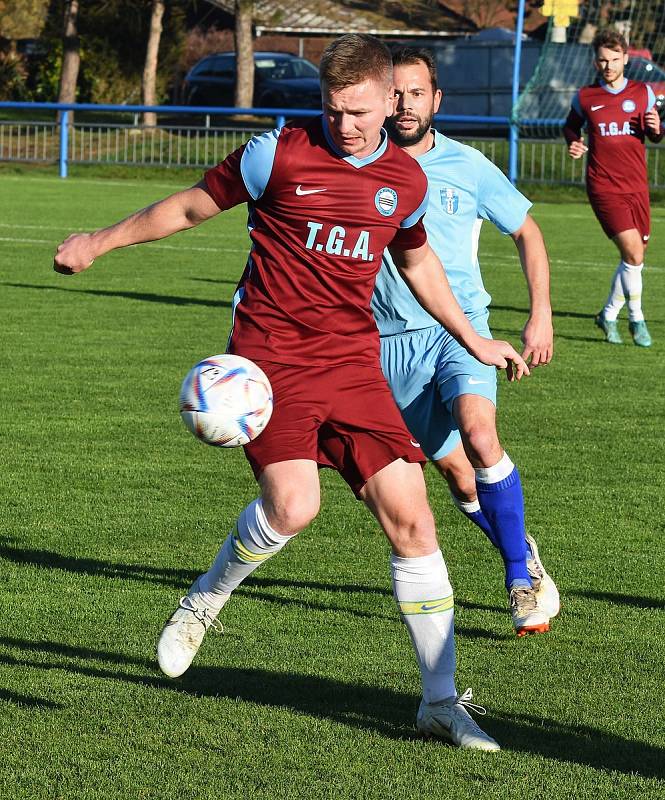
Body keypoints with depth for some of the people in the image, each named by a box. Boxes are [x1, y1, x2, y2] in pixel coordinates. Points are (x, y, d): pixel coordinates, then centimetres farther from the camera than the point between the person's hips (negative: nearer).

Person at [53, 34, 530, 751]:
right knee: (292, 504, -26)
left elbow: (416, 261, 27)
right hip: (270, 355, -4)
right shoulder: (280, 154, -5)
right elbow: (195, 204, 9)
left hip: (352, 361, 4)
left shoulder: (406, 181, 7)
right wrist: (99, 242, 14)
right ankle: (205, 601, 6)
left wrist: (474, 341, 30)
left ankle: (441, 701, 4)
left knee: (410, 517, -6)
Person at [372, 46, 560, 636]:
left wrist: (541, 316, 5)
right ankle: (527, 565, 25)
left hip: (460, 327, -2)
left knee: (478, 433, -27)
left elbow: (528, 233, 12)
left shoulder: (468, 167, 0)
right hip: (391, 339, 2)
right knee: (453, 467, 3)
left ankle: (521, 577, -16)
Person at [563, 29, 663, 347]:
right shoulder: (585, 97, 2)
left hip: (637, 186, 4)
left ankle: (609, 315, 27)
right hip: (604, 187, -3)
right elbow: (571, 125, 20)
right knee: (633, 253, -15)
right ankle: (637, 318, -1)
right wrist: (573, 143, -2)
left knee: (634, 257, 8)